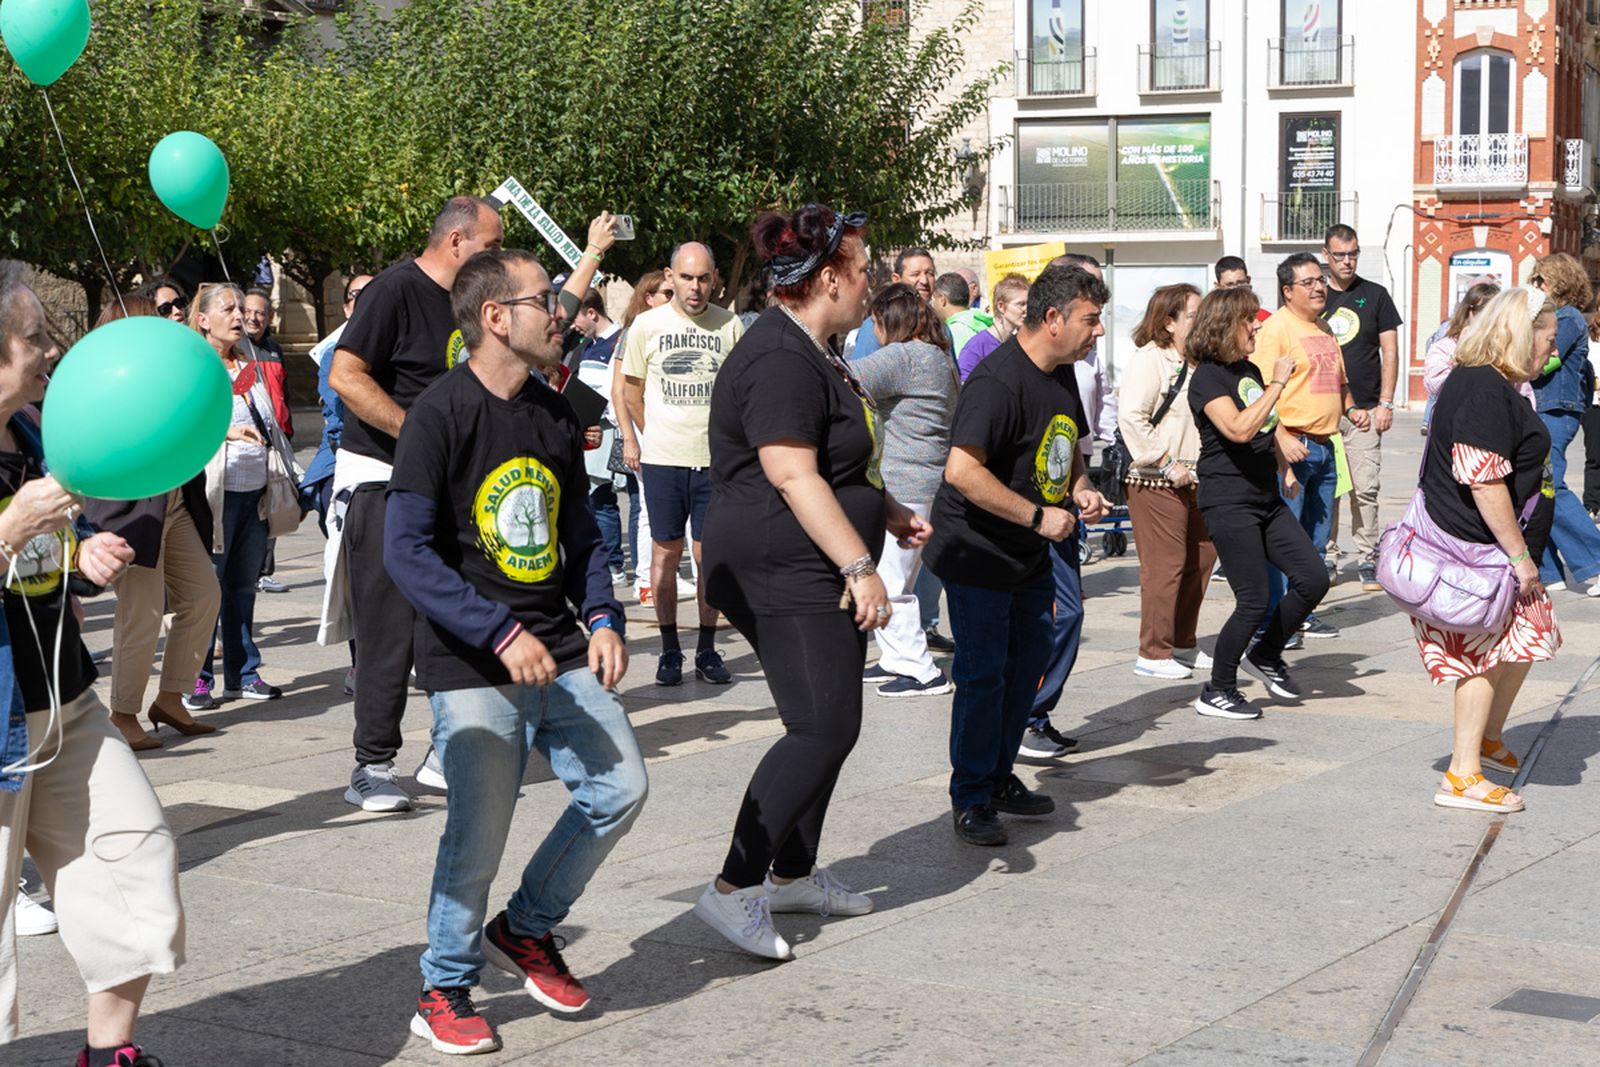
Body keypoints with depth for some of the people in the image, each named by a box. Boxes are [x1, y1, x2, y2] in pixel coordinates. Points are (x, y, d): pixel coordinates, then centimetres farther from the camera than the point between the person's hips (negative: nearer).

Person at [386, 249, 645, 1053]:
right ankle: (444, 992, 16)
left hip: (559, 653, 7)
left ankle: (526, 928, 25)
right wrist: (501, 633, -23)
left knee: (620, 787, 2)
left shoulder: (555, 415, 10)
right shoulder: (442, 411, -11)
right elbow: (405, 549, -17)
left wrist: (603, 618, 1)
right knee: (479, 834, -6)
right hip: (471, 666, -7)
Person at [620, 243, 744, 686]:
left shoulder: (729, 325, 2)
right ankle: (669, 651, 13)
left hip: (715, 459, 0)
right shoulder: (647, 325, 1)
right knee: (665, 552, 4)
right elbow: (632, 391, 12)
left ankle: (707, 650, 15)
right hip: (662, 459, 0)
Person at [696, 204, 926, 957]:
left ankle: (793, 874, 24)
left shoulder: (812, 353, 17)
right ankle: (733, 890, -10)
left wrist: (889, 512, 24)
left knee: (828, 726, 13)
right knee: (824, 729, -14)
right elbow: (793, 477, -24)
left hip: (820, 577, 11)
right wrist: (859, 565, -25)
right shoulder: (779, 360, -18)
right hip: (785, 577, -11)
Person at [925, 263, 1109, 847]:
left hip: (1031, 555, 9)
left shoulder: (1062, 373, 7)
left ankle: (999, 777, 29)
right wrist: (1039, 516, -25)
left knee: (1029, 661, 14)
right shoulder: (997, 380, -23)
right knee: (982, 674, -4)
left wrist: (1080, 488, 3)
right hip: (977, 555, -9)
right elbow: (962, 470, -30)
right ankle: (971, 799, 8)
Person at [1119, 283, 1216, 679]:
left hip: (1192, 481, 9)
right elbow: (1130, 417, -23)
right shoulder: (1149, 360, -13)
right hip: (1157, 484, -9)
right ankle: (1154, 653, 2)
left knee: (1200, 559, 12)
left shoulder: (1192, 363, 16)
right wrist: (1165, 464, -20)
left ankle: (1182, 644, 25)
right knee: (1164, 567, -6)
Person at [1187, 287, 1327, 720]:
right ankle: (1217, 692, 7)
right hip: (1229, 504, -8)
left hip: (1266, 499, 9)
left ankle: (1266, 656, 23)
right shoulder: (1208, 378, -13)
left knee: (1314, 578, 4)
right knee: (1255, 599, -8)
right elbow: (1240, 428, -30)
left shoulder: (1250, 371, 13)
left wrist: (1285, 469, 22)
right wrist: (1278, 382, -24)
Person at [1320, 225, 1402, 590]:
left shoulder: (1375, 295, 7)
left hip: (1365, 409, -1)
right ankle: (1327, 557, 11)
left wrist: (1385, 403, -2)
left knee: (1365, 489, -5)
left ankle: (1367, 560, 1)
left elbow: (1390, 352, 6)